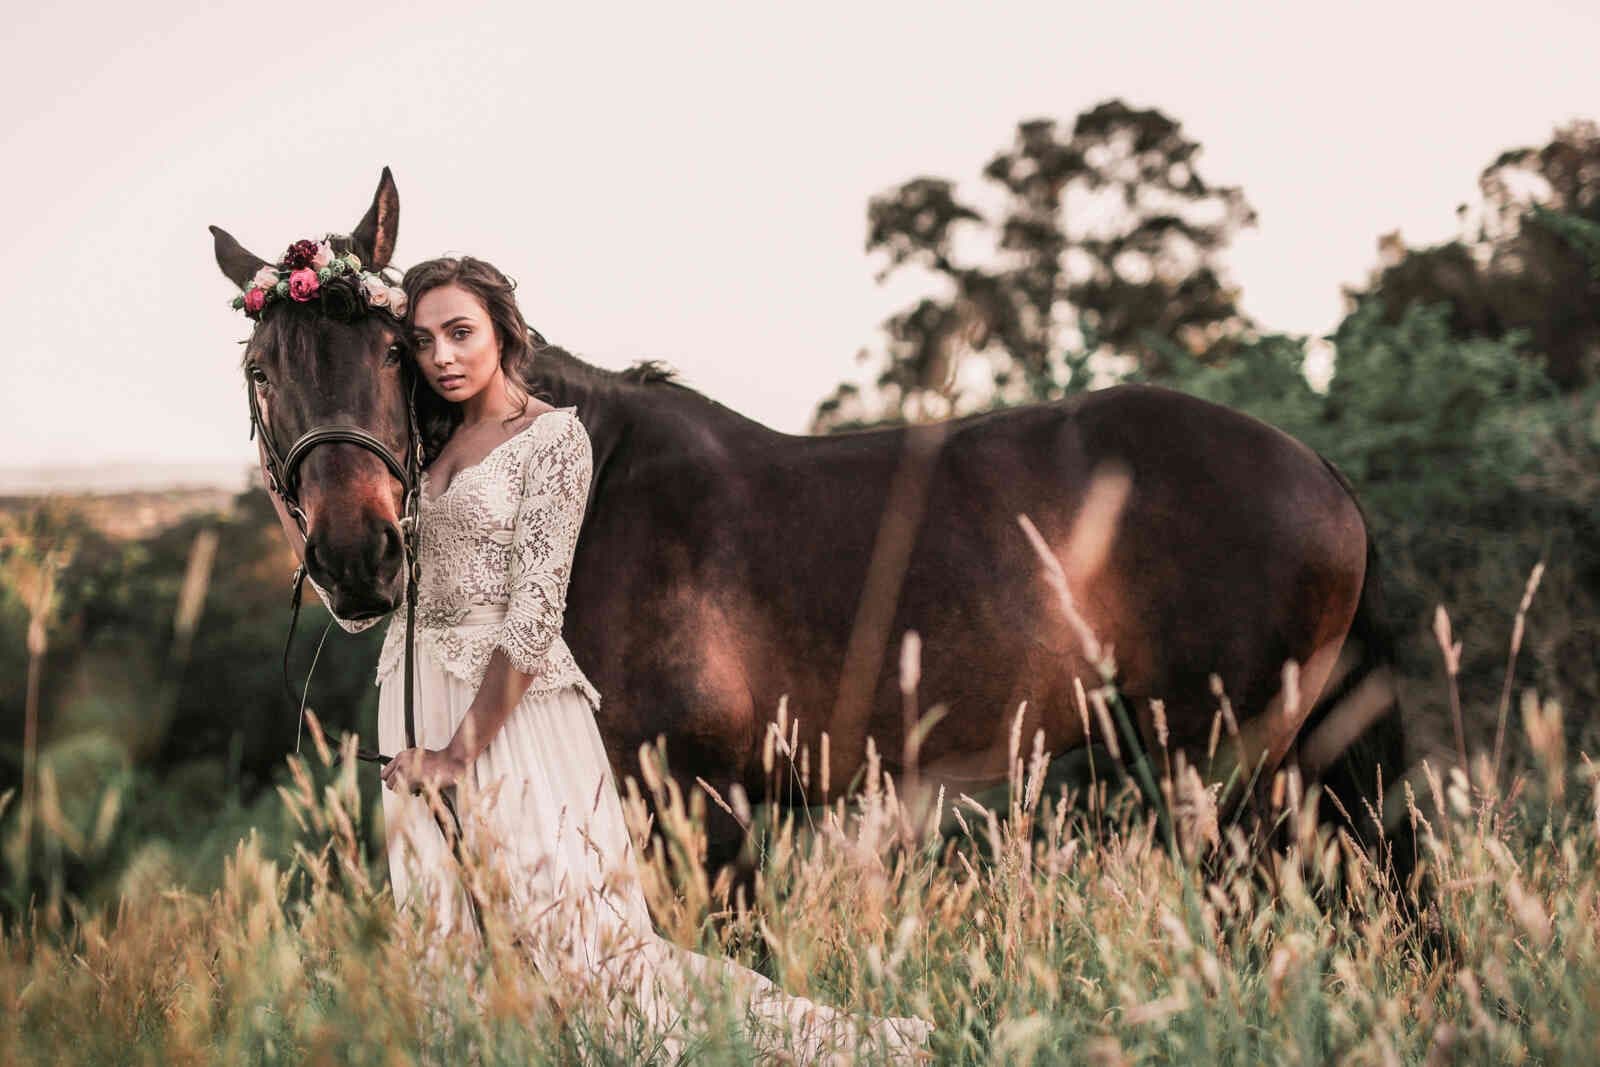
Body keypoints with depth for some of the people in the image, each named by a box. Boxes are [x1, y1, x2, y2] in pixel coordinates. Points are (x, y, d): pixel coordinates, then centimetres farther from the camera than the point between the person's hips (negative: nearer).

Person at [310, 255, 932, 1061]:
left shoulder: (554, 436, -7)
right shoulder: (432, 444, 13)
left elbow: (534, 613, -13)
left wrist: (460, 752, -15)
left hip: (511, 698, -8)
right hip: (418, 692, 8)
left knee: (581, 937, -13)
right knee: (453, 942, 7)